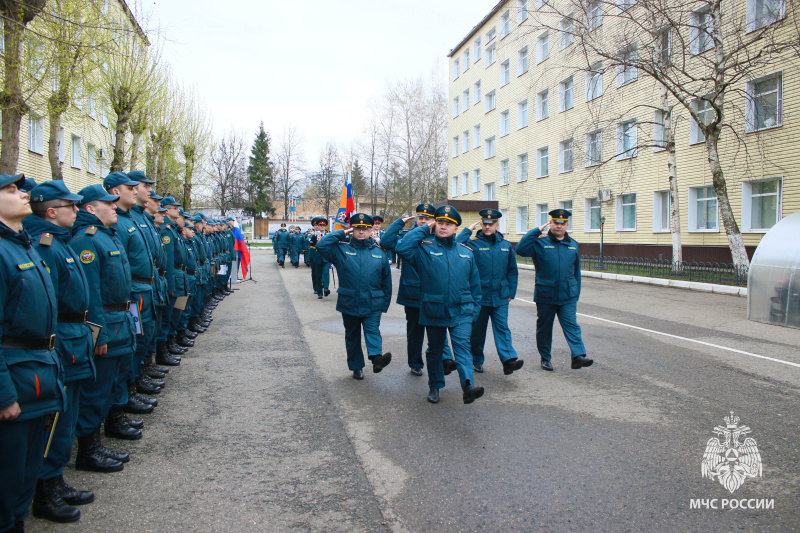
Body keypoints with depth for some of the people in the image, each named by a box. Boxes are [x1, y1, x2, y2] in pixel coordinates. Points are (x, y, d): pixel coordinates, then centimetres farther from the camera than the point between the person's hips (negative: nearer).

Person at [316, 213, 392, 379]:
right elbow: (321, 245, -13)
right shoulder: (341, 249, 2)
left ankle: (377, 357, -34)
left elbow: (386, 281, 9)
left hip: (372, 304, -1)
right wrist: (341, 233, -7)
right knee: (352, 336, 11)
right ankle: (356, 367, 22)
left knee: (372, 330, -17)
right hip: (349, 303, 1)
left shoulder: (379, 253, 5)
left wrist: (385, 303, 6)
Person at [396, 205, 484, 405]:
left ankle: (468, 386, -24)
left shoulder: (466, 252, 8)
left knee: (463, 347, -14)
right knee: (435, 350, 13)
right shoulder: (424, 248, -1)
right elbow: (401, 248, -21)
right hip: (433, 311, 0)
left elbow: (474, 284, 14)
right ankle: (435, 386, 28)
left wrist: (474, 308, 9)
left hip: (461, 312, 1)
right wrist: (423, 230, -12)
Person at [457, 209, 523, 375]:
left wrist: (511, 292, 9)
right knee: (477, 330, 8)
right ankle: (476, 361, 22)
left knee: (502, 327, -5)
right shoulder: (473, 243, -2)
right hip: (479, 296, -2)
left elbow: (512, 271, 15)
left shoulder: (506, 245, 9)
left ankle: (509, 360, -11)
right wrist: (468, 230, -14)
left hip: (500, 297, 2)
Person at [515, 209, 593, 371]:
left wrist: (576, 293, 17)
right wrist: (537, 231, -19)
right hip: (545, 295, -2)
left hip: (568, 296, 2)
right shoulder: (540, 242, -2)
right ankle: (545, 358, 21)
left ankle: (578, 356, -12)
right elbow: (520, 249, -20)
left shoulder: (573, 244, 11)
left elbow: (576, 271, 18)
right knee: (544, 327, 8)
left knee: (571, 325, -8)